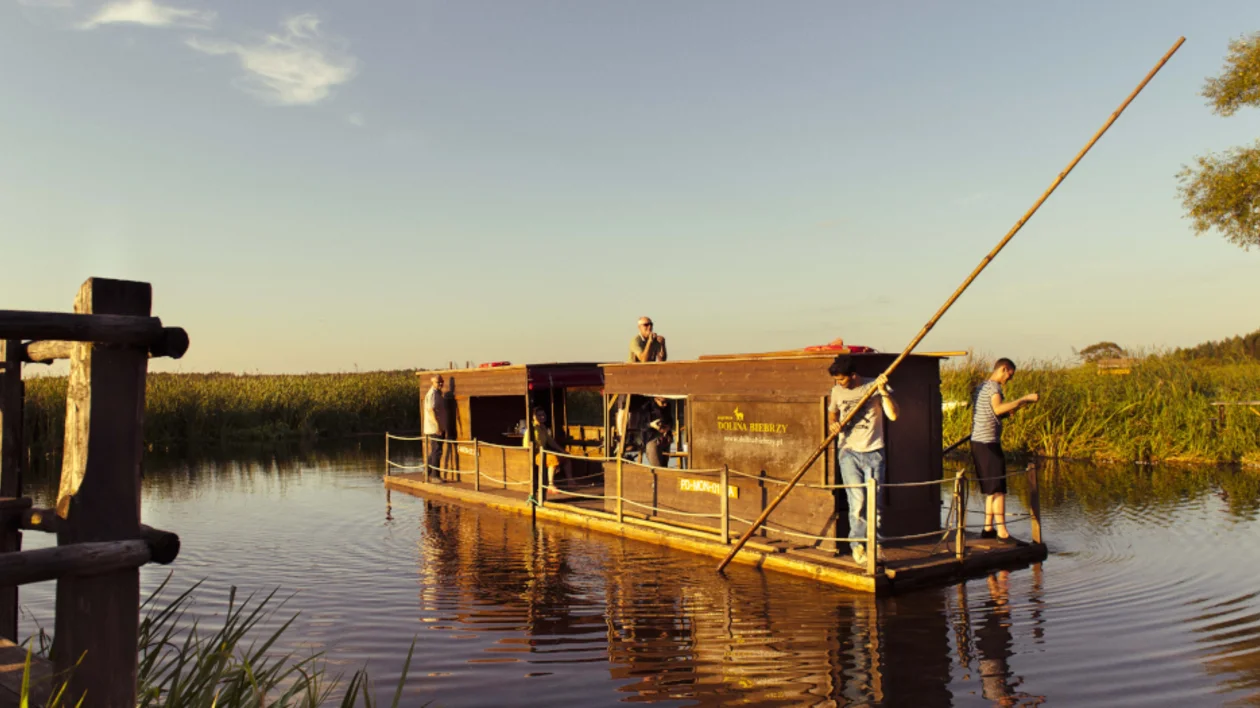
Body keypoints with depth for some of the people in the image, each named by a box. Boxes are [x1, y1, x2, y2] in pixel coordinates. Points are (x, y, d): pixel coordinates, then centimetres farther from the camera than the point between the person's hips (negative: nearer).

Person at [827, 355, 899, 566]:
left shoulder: (875, 386, -4)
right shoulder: (837, 391, 5)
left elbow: (893, 415, -11)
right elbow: (832, 413, 23)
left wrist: (883, 391, -22)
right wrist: (833, 424, 2)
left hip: (873, 452, -1)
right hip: (848, 452, 1)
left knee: (874, 502, 2)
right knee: (857, 500, -7)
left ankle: (873, 545, 16)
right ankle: (857, 545, 4)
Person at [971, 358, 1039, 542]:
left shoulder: (981, 387, 20)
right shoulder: (994, 386, -9)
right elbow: (998, 408, -27)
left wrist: (1009, 411, 15)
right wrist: (1025, 399, -24)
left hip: (977, 442, 10)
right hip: (988, 443, -10)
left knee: (991, 488, 14)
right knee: (998, 488, -9)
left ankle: (988, 528, 16)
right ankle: (1002, 532, -10)